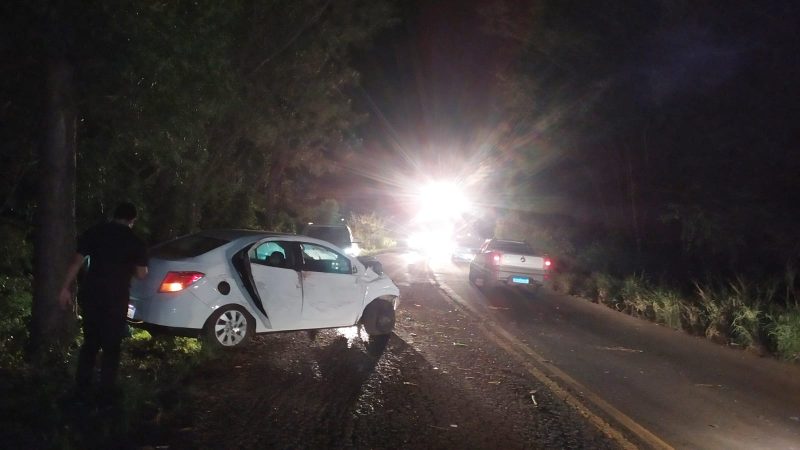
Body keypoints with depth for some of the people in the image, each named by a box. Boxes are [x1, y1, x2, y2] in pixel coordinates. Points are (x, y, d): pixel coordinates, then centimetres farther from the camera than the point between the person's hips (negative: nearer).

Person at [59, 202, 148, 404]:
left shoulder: (93, 232, 4)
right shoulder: (135, 242, -2)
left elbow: (76, 262, 0)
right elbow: (141, 274, -1)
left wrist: (66, 289, 4)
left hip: (90, 294, 3)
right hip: (115, 298, -3)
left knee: (90, 341, 18)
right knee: (111, 346, 8)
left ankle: (81, 387, 23)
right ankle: (107, 392, 12)